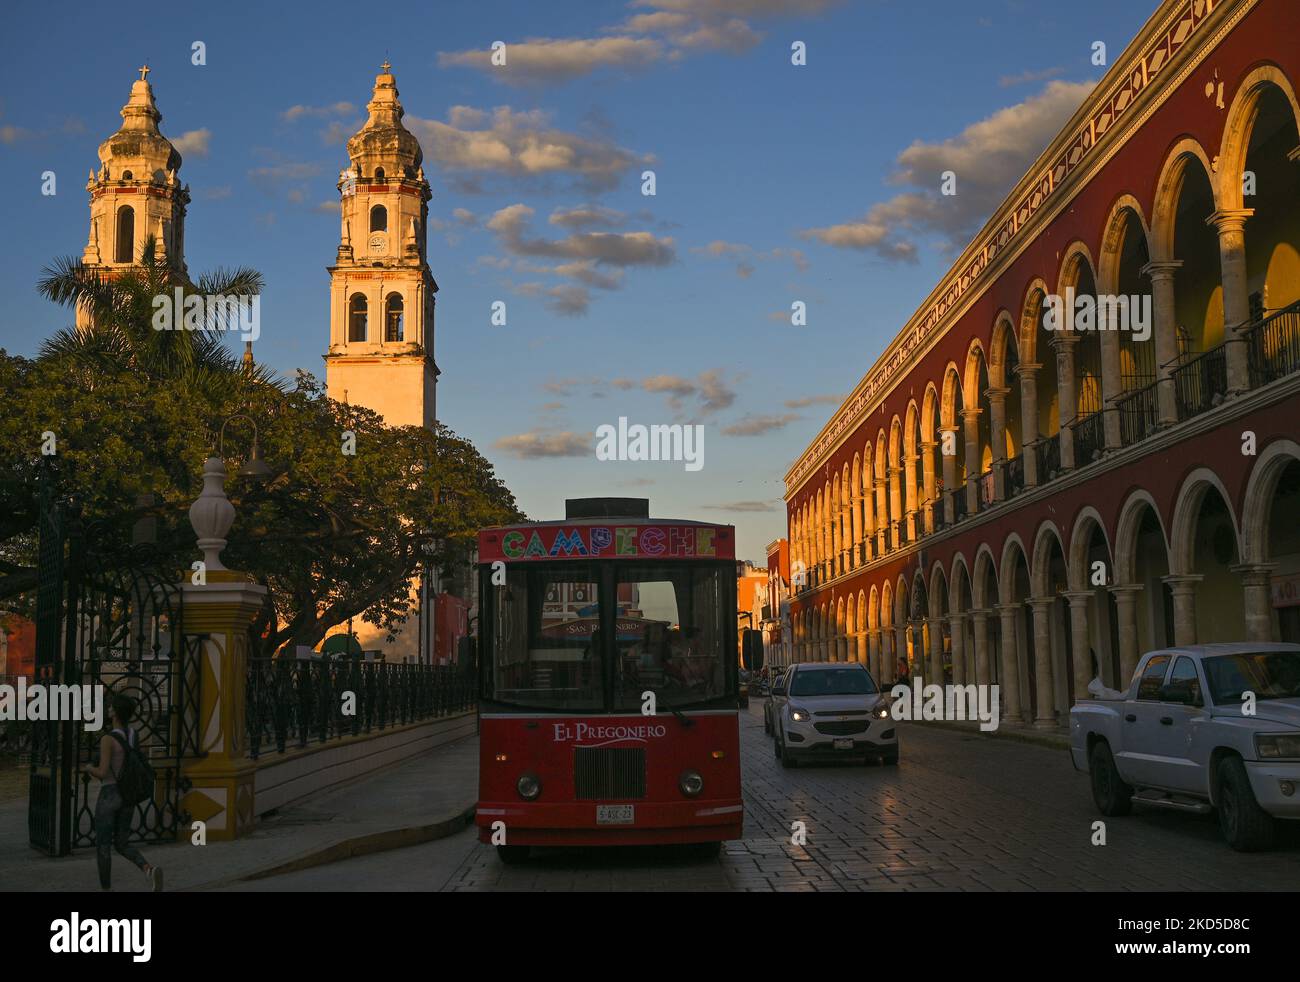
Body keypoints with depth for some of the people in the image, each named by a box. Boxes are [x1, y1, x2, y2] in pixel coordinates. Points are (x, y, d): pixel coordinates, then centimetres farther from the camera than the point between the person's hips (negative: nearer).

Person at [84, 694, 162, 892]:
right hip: (128, 796, 7)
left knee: (102, 846, 9)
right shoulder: (134, 733, 5)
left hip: (109, 796, -7)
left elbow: (102, 773, -23)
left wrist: (89, 768, -1)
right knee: (121, 845, 14)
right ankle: (150, 869, -13)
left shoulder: (107, 739, -19)